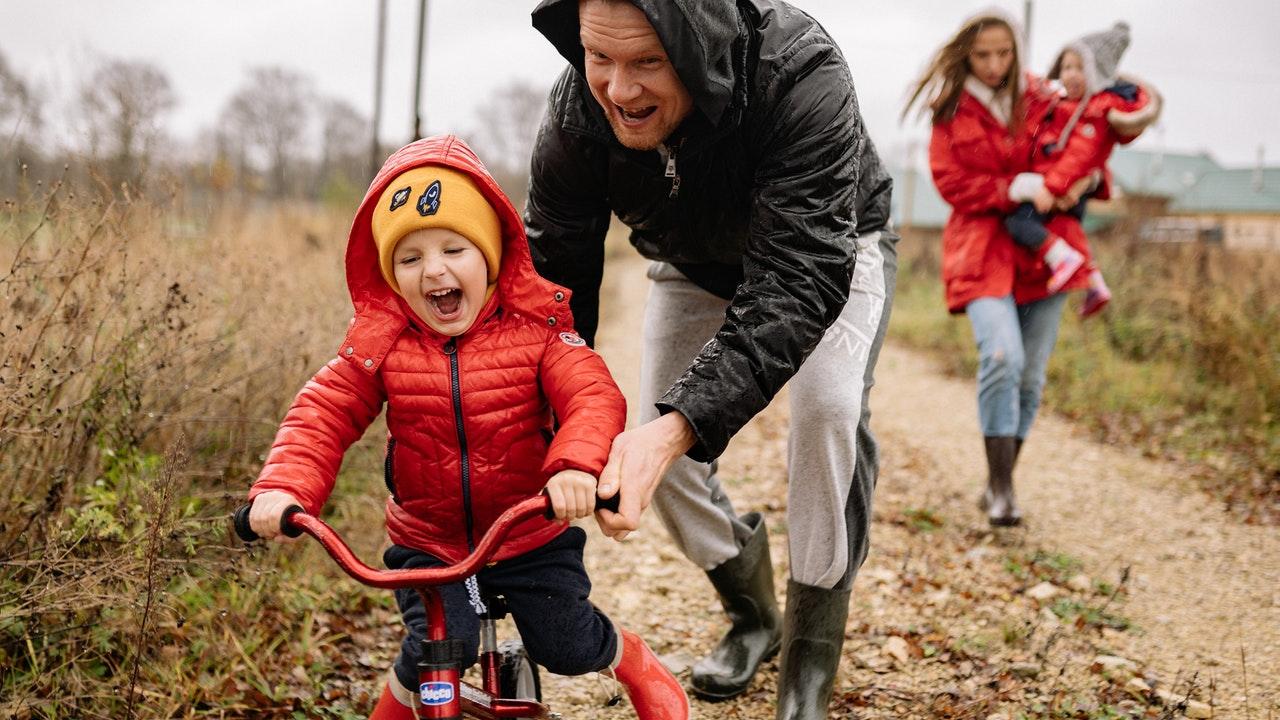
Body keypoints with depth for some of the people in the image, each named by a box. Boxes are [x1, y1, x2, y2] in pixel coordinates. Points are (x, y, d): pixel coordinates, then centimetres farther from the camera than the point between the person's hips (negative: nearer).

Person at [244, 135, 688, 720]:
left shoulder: (535, 330, -13)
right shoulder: (380, 344, -9)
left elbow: (593, 397, -25)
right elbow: (323, 415, -11)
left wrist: (576, 463, -46)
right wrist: (282, 487, -30)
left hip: (531, 535, 0)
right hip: (427, 543, 1)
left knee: (568, 646, 0)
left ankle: (635, 662, 35)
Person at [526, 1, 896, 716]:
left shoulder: (801, 75, -43)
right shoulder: (577, 114, -30)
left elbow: (800, 282, -47)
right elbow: (553, 280, -24)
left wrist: (679, 427, -59)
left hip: (828, 250, -4)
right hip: (696, 266, 4)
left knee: (829, 409, -27)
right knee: (658, 445, -3)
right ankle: (752, 615, 25)